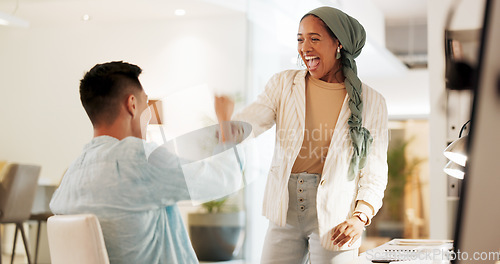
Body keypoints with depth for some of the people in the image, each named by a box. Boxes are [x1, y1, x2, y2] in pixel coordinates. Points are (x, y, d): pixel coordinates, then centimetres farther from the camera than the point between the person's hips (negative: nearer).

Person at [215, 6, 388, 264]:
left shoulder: (370, 102, 0)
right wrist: (226, 121, -32)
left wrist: (360, 217, -13)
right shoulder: (283, 85, 3)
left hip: (335, 219, -1)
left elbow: (374, 172, 1)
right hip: (286, 211, 2)